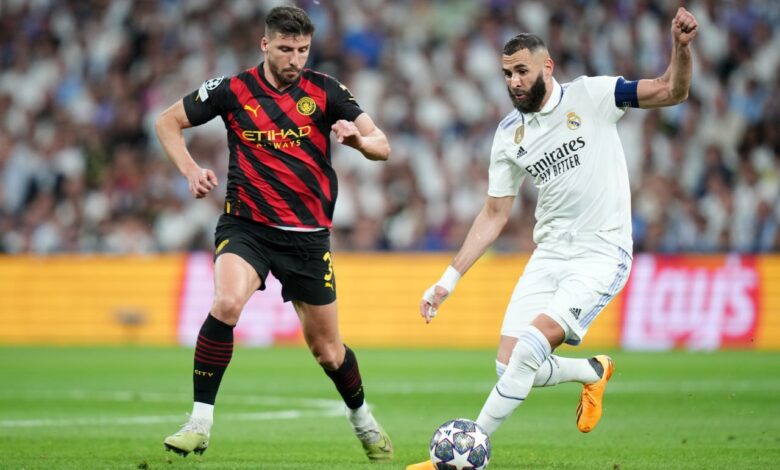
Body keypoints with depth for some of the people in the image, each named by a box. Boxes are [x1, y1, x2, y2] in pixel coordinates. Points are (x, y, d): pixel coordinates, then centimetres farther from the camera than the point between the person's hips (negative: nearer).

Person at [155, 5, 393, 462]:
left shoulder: (324, 90, -4)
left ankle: (363, 419, 39)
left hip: (308, 235, 1)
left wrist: (359, 139, -29)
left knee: (327, 350, 9)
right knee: (226, 304, -30)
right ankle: (200, 423, -21)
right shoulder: (233, 90, -4)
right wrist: (191, 170, -8)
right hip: (246, 226, -1)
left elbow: (382, 146, -6)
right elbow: (169, 122, 8)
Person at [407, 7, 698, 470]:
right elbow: (495, 214, 12)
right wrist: (450, 279, 7)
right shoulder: (509, 135, 6)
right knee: (509, 365, -3)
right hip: (549, 256, 6)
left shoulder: (590, 96, -6)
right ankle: (593, 371, 27)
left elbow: (672, 92, -9)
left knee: (530, 348, -22)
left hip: (602, 255, -5)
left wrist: (682, 47, -30)